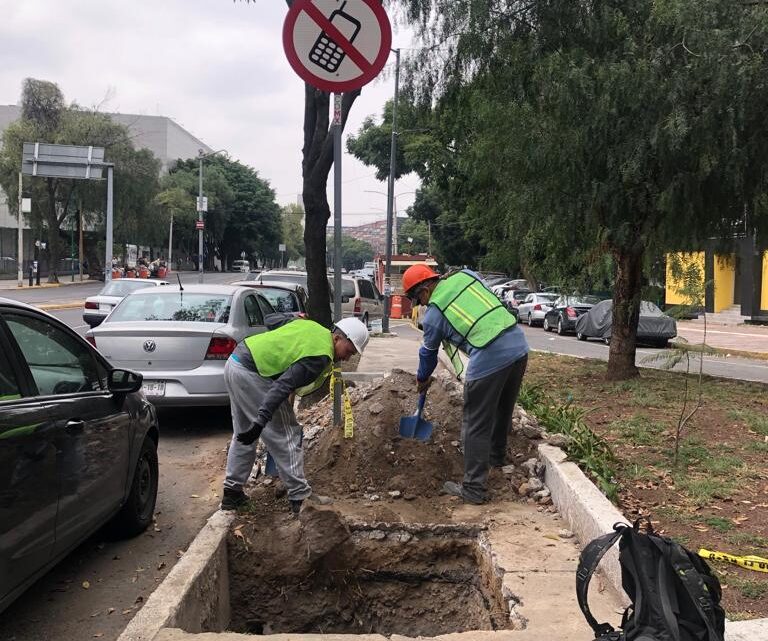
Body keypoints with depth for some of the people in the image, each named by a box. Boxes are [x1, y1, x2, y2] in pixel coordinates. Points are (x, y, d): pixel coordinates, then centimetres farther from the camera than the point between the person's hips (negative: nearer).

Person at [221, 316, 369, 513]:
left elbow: (274, 319, 22)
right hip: (250, 374, -10)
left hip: (234, 362, 10)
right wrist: (260, 422, -27)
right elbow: (283, 386, -24)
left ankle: (232, 492, 26)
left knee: (243, 436, 20)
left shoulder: (311, 326, 11)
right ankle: (300, 497, 3)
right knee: (286, 434, -2)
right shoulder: (320, 357, -15)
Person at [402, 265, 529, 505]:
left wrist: (422, 379, 33)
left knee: (476, 426, 4)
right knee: (503, 409, 28)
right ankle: (497, 456, 50)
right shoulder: (465, 275, 12)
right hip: (519, 343, 7)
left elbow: (429, 352, 16)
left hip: (489, 359, -7)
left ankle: (473, 489, 10)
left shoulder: (433, 313, 0)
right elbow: (493, 301, 25)